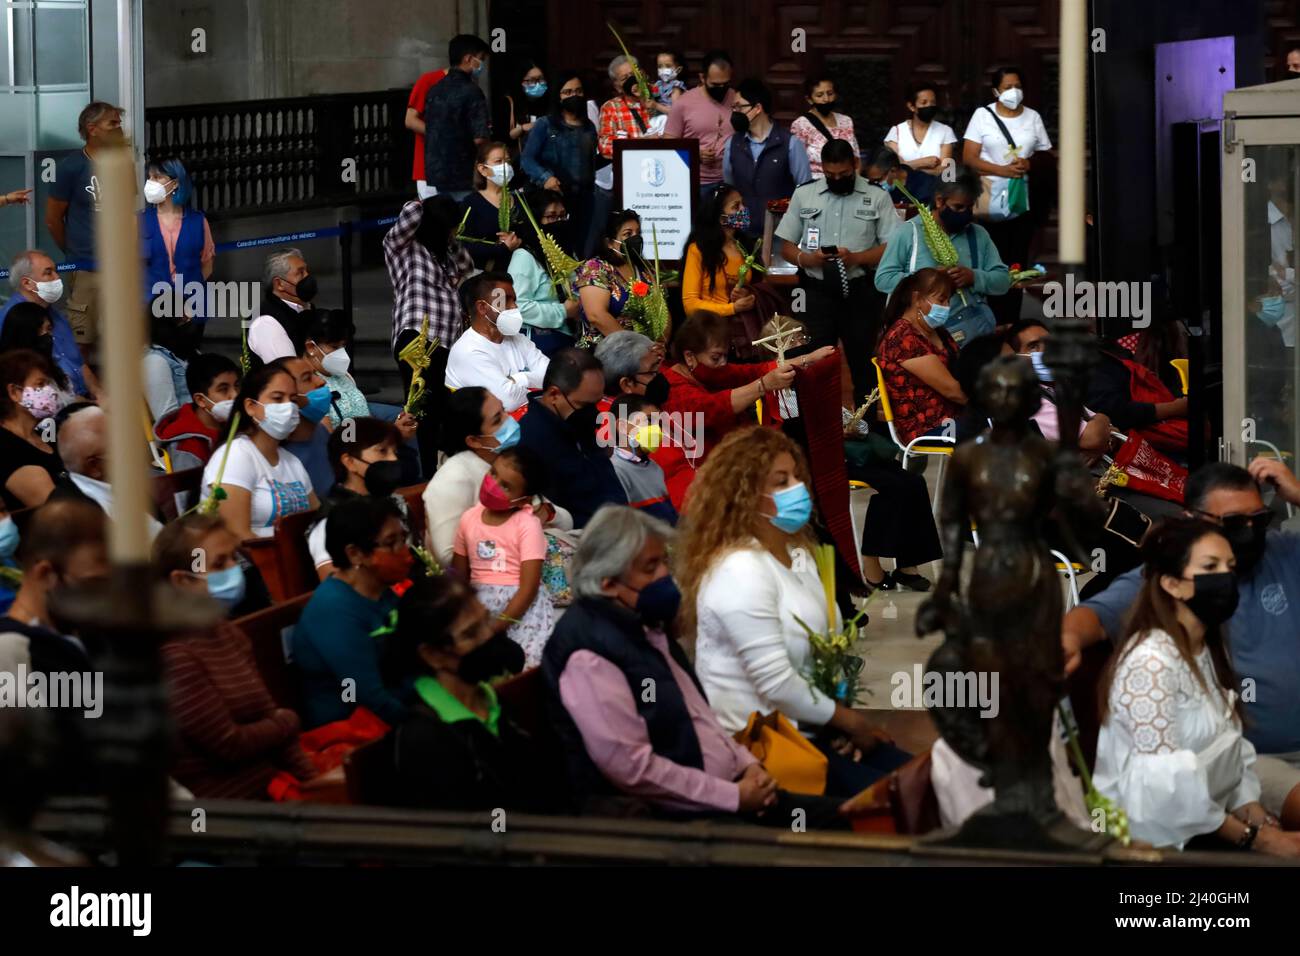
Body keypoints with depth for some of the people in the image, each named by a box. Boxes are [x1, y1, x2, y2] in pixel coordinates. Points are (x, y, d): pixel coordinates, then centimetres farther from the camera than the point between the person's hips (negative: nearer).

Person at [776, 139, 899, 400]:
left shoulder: (877, 197, 2)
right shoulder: (804, 195, 8)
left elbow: (893, 248, -4)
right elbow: (786, 245, 9)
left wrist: (855, 258, -20)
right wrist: (805, 259, -13)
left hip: (860, 293, -1)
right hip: (817, 292, 1)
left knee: (863, 363, 7)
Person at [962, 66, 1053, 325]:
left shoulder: (1033, 117, 10)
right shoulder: (983, 115, 2)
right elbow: (968, 158, -4)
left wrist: (1030, 164, -11)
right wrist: (1002, 170, -17)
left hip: (1023, 199, 2)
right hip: (991, 201, -2)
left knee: (1017, 262, 0)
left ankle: (1012, 320, 3)